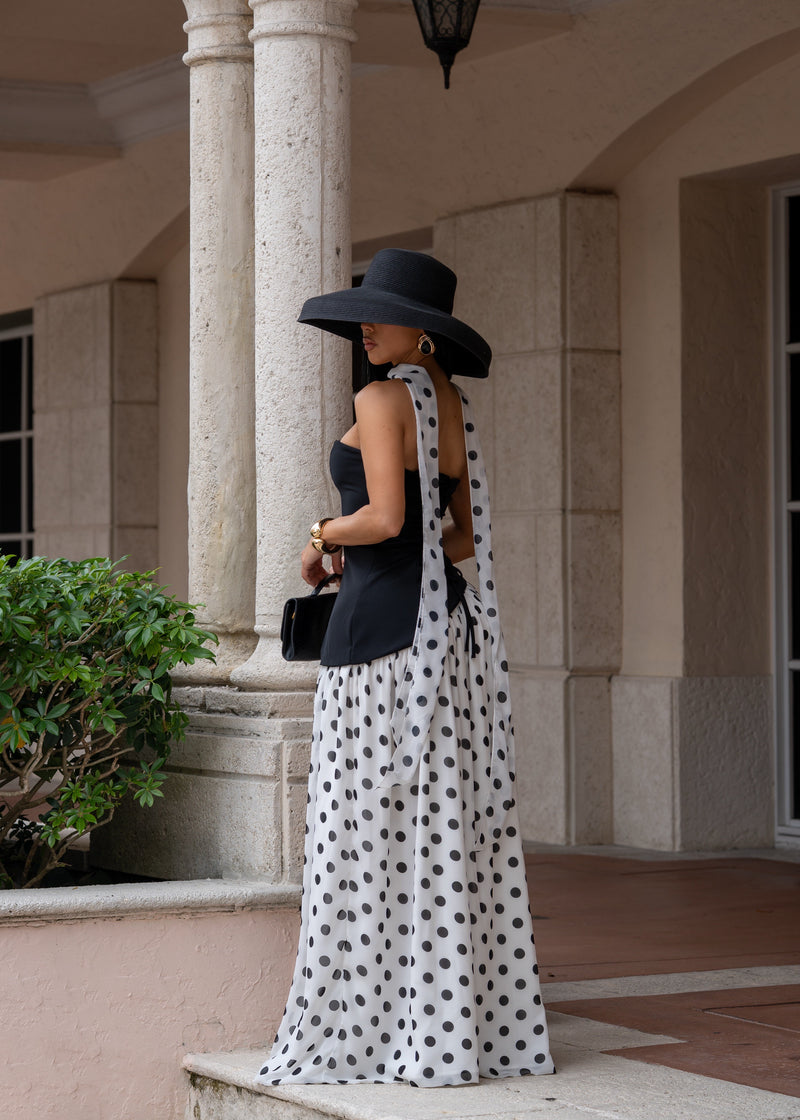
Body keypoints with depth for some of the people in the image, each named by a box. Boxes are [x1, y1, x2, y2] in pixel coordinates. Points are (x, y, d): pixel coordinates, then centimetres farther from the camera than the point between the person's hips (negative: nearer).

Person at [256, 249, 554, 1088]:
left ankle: (370, 1027, -1)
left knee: (370, 829, -4)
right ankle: (467, 1020, 12)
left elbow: (385, 516, -21)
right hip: (442, 618, 9)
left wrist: (322, 538, -3)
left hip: (380, 623, -9)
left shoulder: (383, 399, -11)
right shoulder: (455, 409, 14)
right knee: (445, 824, 9)